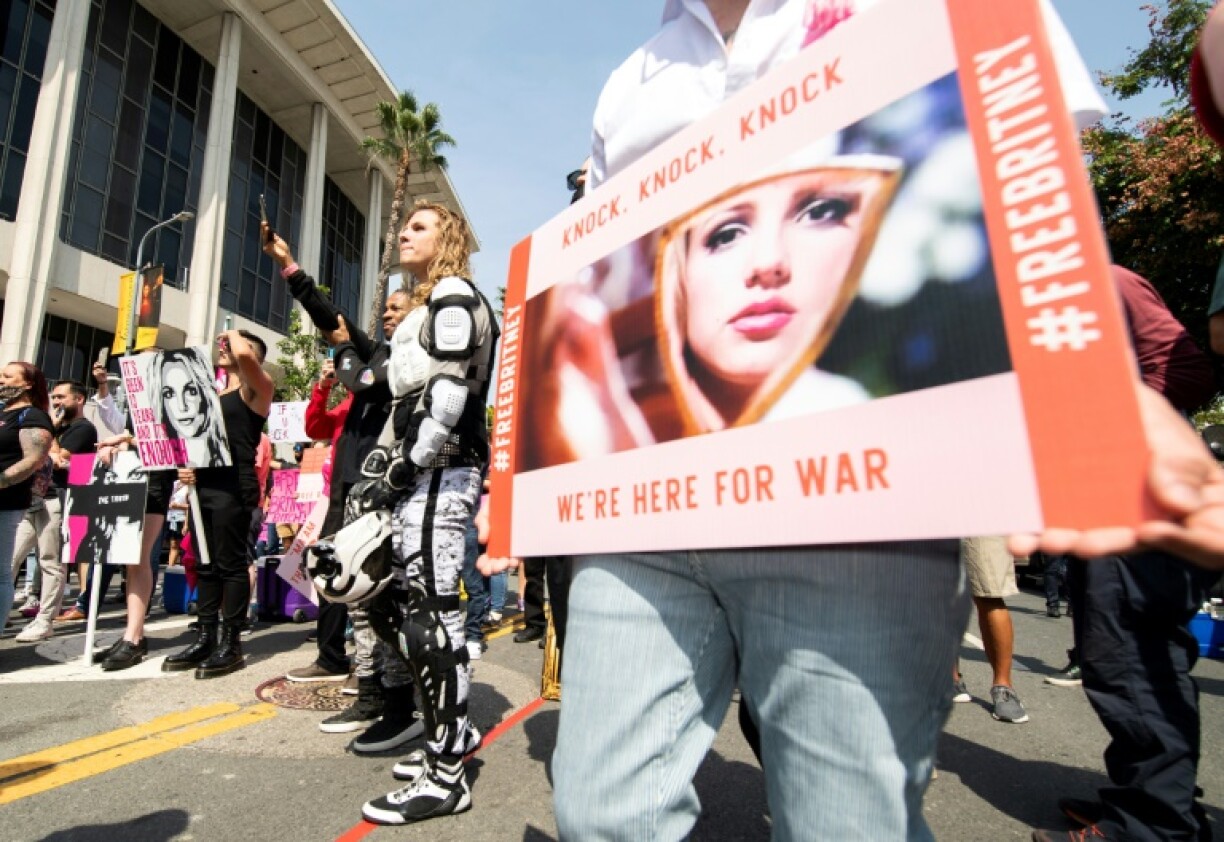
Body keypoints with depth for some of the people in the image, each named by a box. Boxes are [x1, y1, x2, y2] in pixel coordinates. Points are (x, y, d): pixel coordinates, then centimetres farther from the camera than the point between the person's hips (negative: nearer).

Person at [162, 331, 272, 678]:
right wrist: (187, 465, 7)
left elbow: (245, 355, -24)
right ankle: (205, 638, 19)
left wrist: (234, 335, -2)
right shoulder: (213, 393, 21)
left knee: (231, 564, -5)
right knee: (206, 564, 11)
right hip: (204, 485, 8)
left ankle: (231, 643, 2)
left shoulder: (257, 389, -2)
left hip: (234, 487, -8)